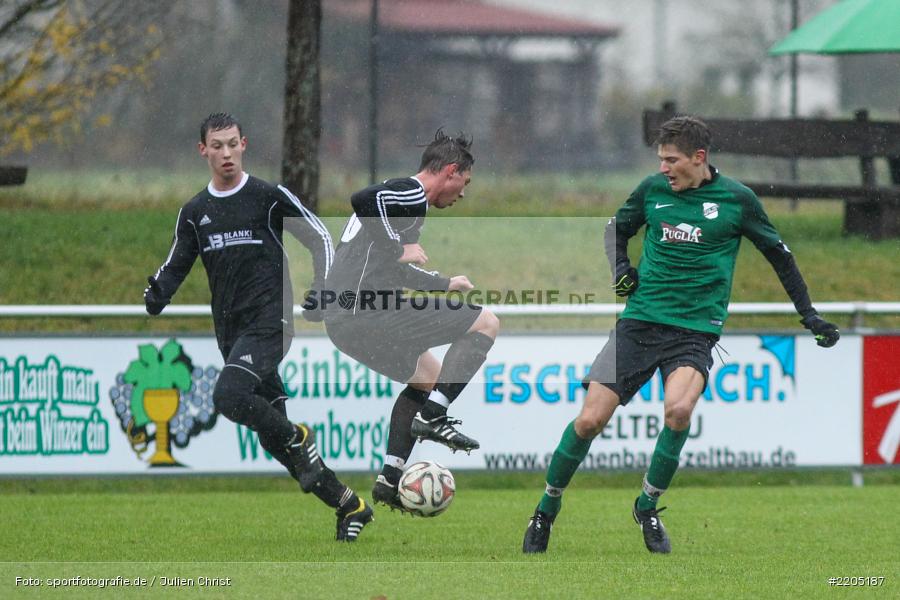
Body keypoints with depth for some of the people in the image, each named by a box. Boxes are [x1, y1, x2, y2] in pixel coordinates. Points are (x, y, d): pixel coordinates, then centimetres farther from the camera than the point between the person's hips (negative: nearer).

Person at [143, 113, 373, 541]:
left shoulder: (269, 197, -1)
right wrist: (156, 295, -9)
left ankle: (297, 438, -5)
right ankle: (348, 506, 11)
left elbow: (319, 238, 2)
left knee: (228, 395, -29)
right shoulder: (194, 213, 13)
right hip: (231, 330, 6)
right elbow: (176, 266, 13)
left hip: (269, 320, -6)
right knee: (273, 438, 3)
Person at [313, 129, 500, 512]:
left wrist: (444, 284, 38)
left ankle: (390, 479, 19)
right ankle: (433, 416, -12)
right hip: (366, 312, -10)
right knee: (486, 323, -5)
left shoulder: (402, 195, 25)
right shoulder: (412, 194, -7)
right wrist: (398, 248, -19)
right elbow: (362, 199, -27)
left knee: (427, 376, 29)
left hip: (342, 320, 10)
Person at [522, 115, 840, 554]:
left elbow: (778, 254, 12)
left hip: (696, 331, -2)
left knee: (679, 410, -29)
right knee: (590, 421, -8)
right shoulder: (653, 189, 5)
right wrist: (620, 265, 2)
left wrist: (810, 316, 14)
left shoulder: (736, 200, -1)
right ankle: (547, 509, 15)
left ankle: (647, 506, -6)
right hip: (640, 321, 2)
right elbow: (618, 228, 23)